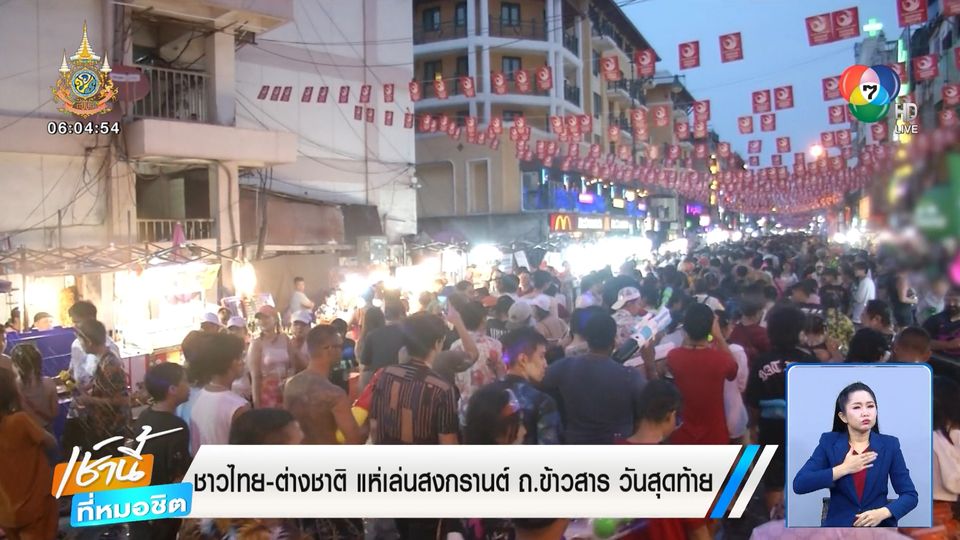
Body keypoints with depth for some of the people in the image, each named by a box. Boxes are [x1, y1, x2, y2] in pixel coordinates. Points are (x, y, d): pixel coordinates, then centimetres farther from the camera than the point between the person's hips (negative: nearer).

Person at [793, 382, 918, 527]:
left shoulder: (889, 445, 3)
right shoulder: (829, 442, 0)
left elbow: (910, 495, 3)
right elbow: (799, 484, -9)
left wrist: (883, 513, -15)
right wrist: (844, 469, -13)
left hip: (880, 525, 1)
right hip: (838, 524, -1)